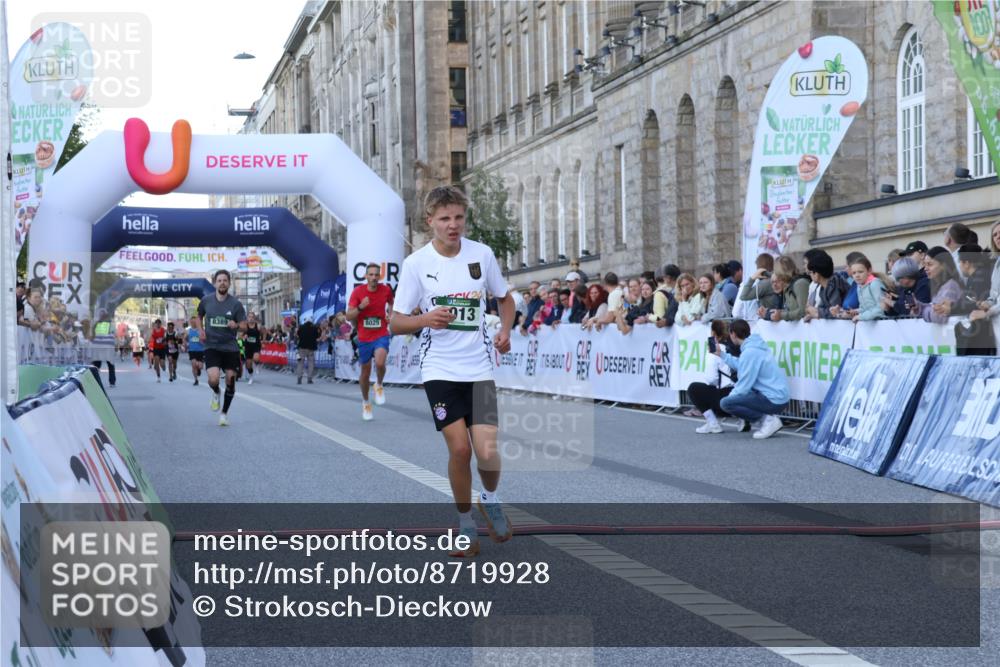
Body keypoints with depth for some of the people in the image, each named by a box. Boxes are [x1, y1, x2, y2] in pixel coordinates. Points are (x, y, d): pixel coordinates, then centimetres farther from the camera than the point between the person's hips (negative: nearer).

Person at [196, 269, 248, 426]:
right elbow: (199, 316, 20)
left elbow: (244, 326, -1)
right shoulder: (206, 301, 0)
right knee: (213, 379, -20)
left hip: (230, 347, 1)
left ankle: (224, 413, 23)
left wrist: (236, 325, -23)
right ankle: (215, 393, 18)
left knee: (230, 380, 3)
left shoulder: (236, 304, -4)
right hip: (212, 347, 0)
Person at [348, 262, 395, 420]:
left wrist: (390, 314, 0)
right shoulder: (358, 292, -8)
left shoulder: (386, 289, -4)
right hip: (364, 337, 1)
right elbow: (349, 316, -8)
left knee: (380, 363, -28)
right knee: (365, 372, 11)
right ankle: (365, 402, 33)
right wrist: (360, 307, -25)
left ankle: (379, 386, 3)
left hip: (381, 335, -1)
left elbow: (391, 302, 20)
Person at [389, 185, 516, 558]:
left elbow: (504, 298, 17)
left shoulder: (482, 254, 1)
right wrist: (425, 319, -21)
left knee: (487, 451, -10)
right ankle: (465, 524, 11)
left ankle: (490, 499, 24)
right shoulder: (416, 263, -5)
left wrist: (505, 331, -2)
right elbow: (395, 323, 0)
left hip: (479, 368, 1)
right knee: (459, 448, -11)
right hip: (439, 369, -1)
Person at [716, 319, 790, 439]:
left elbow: (744, 386, -18)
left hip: (773, 400, -10)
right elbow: (743, 366, 20)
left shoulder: (749, 352, -19)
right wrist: (721, 354, 27)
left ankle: (767, 419, -8)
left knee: (725, 403, -15)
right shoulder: (754, 345, 9)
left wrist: (730, 397, -1)